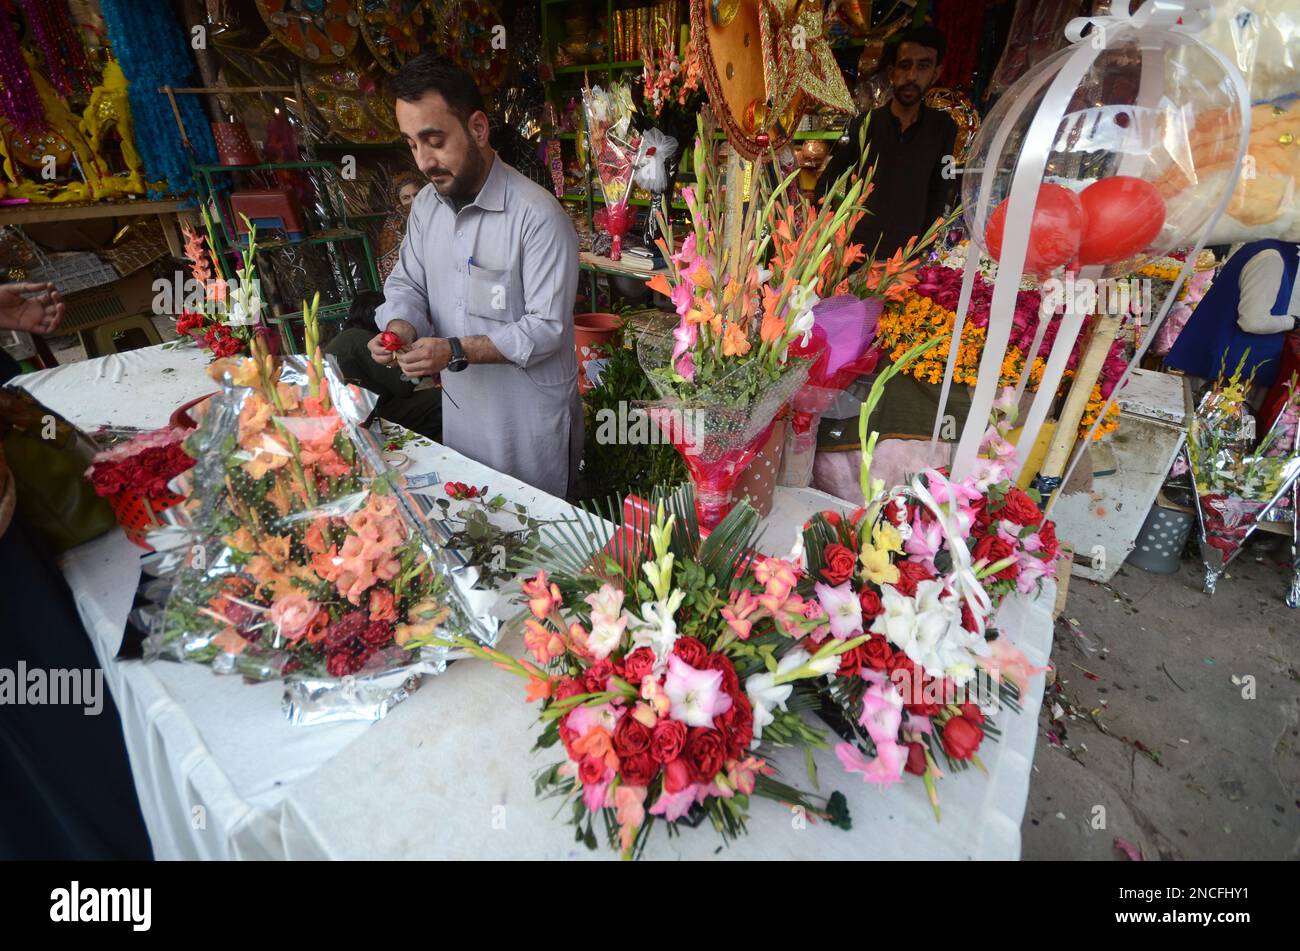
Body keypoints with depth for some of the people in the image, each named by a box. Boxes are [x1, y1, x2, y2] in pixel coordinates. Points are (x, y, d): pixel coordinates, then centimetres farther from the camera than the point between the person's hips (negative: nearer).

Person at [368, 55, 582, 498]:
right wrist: (401, 328, -12)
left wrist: (456, 351, -27)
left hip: (531, 414, -6)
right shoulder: (426, 204, 4)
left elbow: (546, 326, -22)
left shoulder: (537, 214, -20)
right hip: (460, 406, 7)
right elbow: (406, 283, 11)